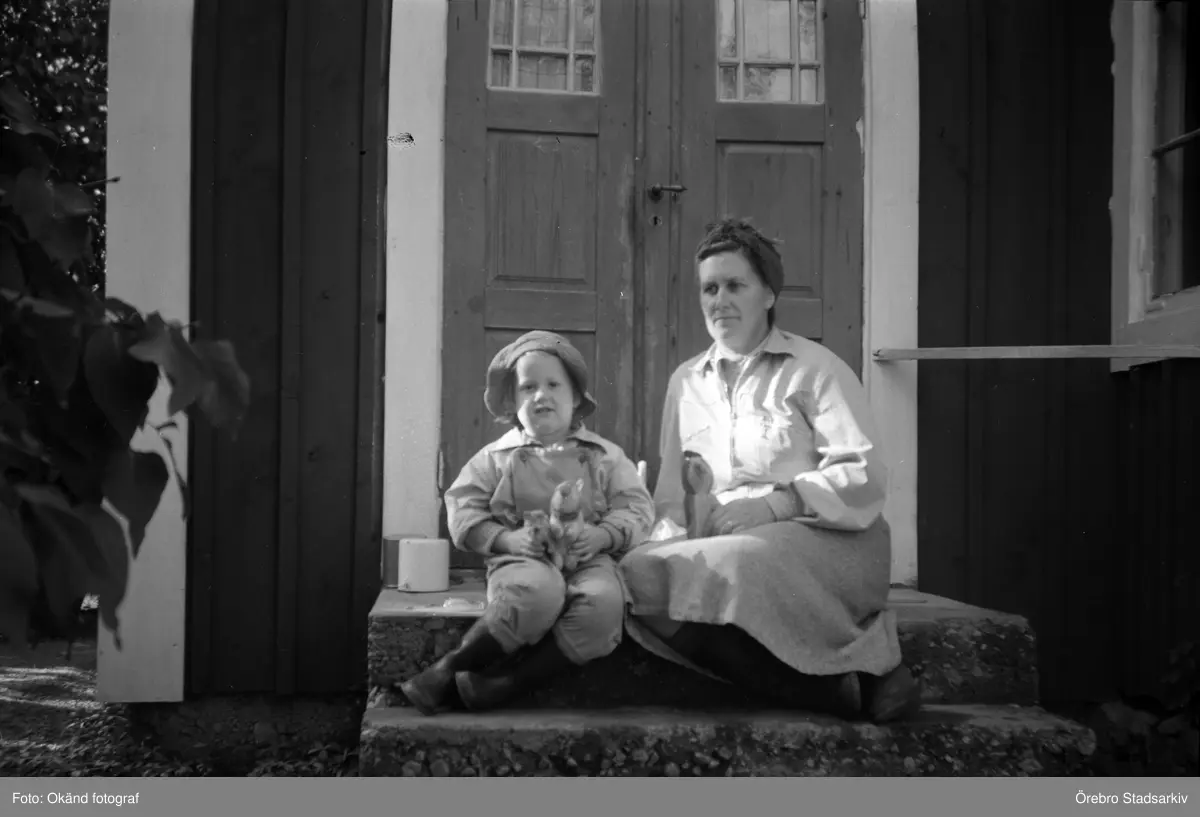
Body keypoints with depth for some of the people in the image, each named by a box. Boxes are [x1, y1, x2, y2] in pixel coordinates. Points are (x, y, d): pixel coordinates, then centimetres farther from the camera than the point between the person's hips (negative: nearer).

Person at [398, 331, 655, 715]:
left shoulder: (605, 456, 14)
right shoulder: (496, 457, 11)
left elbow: (636, 508, 9)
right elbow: (463, 511, 7)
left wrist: (602, 535, -11)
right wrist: (506, 539, -10)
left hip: (589, 559, 2)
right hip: (523, 560, -2)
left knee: (603, 603, -33)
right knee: (538, 591, -38)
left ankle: (504, 684, -30)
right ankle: (447, 670, -27)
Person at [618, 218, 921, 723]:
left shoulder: (814, 368, 6)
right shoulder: (685, 383, 21)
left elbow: (865, 477, -4)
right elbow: (671, 492, 20)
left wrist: (775, 503, -16)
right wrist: (673, 527, -4)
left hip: (821, 536, -4)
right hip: (719, 540, 5)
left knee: (737, 564, -37)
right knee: (641, 573, -28)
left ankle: (856, 679, -17)